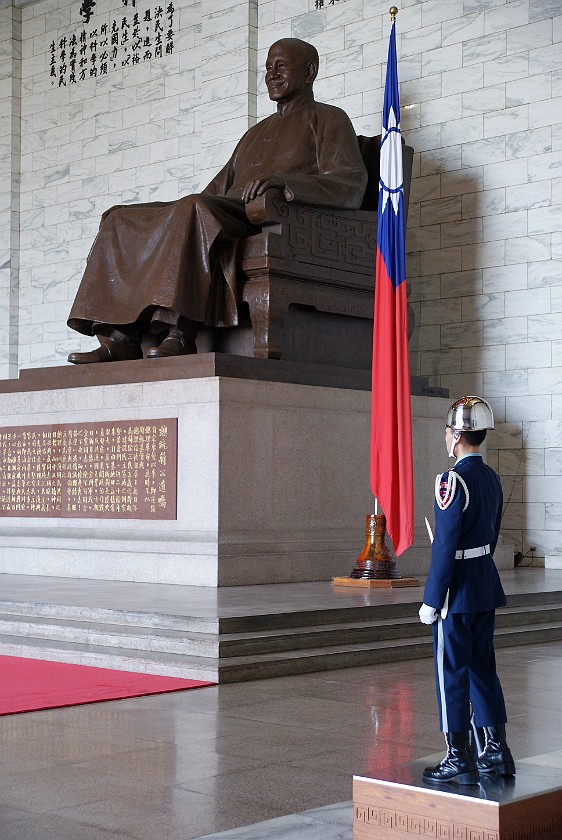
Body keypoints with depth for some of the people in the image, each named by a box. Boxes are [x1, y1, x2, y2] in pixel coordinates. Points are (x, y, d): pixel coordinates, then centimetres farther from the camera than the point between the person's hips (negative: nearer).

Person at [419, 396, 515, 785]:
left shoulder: (453, 481, -20)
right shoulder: (492, 478, 7)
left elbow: (445, 546, -20)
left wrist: (431, 601, -15)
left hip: (457, 591, -8)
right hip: (486, 587, 8)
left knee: (452, 672, 1)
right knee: (483, 668, 16)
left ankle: (460, 760, 7)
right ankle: (497, 751, 22)